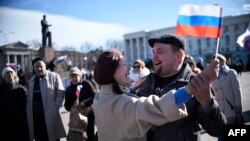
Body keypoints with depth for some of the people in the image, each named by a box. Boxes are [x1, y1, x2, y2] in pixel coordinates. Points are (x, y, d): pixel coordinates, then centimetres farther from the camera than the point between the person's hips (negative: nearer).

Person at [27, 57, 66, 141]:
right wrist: (29, 113, 7)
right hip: (35, 116, 5)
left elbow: (60, 93, -4)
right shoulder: (31, 81, 15)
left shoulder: (54, 76, -1)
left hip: (50, 115, -4)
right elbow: (29, 99, 16)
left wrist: (55, 107, -11)